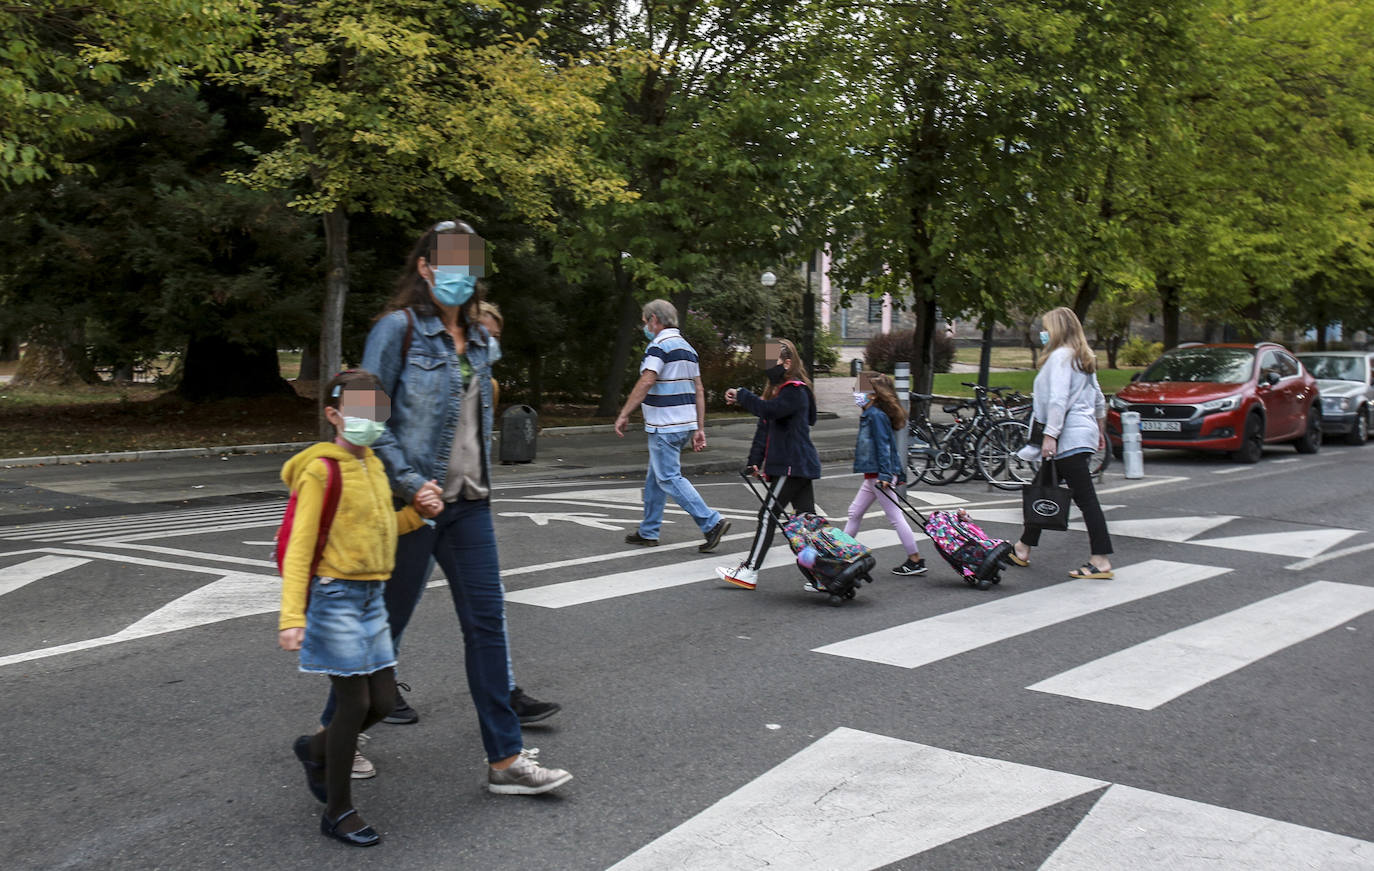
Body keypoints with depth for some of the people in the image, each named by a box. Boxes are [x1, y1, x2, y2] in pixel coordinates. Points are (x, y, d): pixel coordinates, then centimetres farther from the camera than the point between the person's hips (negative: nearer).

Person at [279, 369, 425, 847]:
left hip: (371, 597, 8)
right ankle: (338, 812, 11)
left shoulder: (373, 465, 10)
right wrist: (292, 616, -24)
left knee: (383, 700, 9)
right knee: (355, 702, -5)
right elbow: (297, 547, -16)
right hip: (334, 596, -8)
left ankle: (315, 749, 35)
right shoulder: (320, 470, -13)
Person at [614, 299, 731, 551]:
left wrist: (624, 414, -19)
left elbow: (646, 382, -23)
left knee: (669, 478, -6)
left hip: (664, 426, -9)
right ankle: (648, 533, 22)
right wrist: (700, 429, 15)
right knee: (655, 478, 16)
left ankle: (712, 523, -12)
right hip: (686, 424, 9)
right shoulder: (688, 348, 16)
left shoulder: (660, 345, -12)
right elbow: (698, 391, 15)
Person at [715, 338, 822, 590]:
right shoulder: (778, 389, 18)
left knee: (768, 515, -7)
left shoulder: (795, 392, -13)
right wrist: (756, 461, 11)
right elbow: (765, 428, 17)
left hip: (793, 466, -10)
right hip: (798, 465, 10)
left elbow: (769, 410, -33)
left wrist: (741, 396, -23)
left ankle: (749, 573, -3)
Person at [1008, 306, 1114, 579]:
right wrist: (1100, 429, 31)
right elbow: (1098, 398, 24)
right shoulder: (1083, 358, 19)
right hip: (1084, 432, 11)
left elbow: (1059, 400, -20)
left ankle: (1101, 562, -10)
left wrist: (1050, 434, -23)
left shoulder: (1060, 356, -11)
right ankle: (1023, 548, 24)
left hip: (1069, 437, -11)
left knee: (1085, 498, -10)